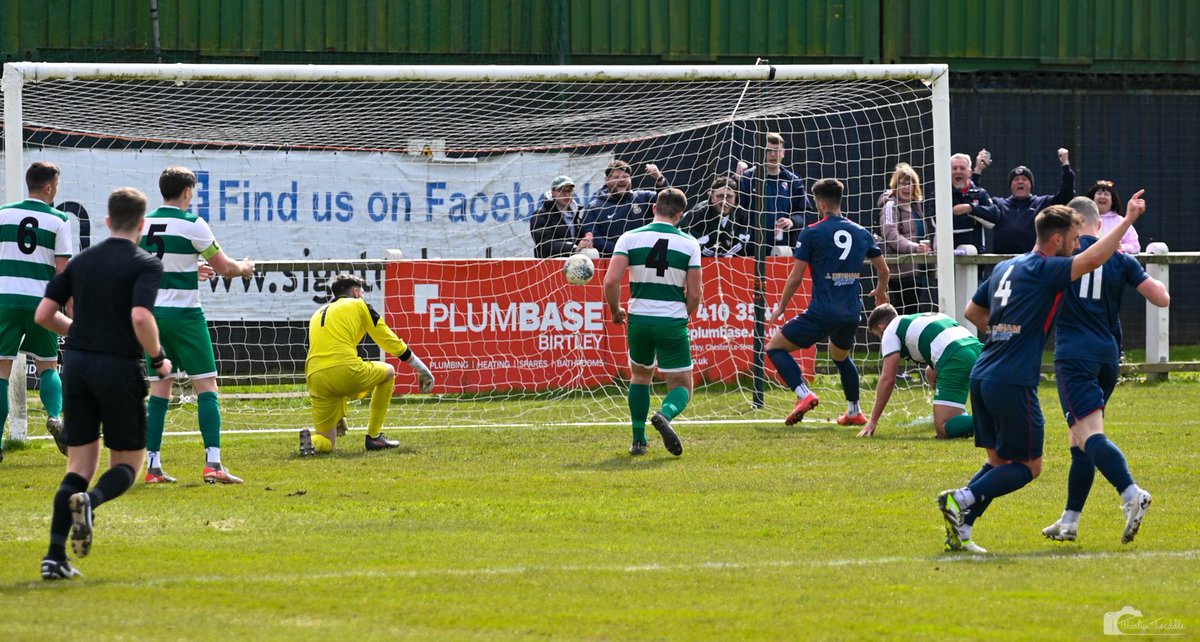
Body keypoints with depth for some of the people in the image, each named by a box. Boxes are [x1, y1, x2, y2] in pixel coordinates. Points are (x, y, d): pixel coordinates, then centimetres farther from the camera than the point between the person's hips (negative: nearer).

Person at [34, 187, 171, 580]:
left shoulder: (82, 261, 10)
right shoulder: (145, 265, -6)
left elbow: (44, 314, 8)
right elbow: (140, 316, -22)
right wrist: (158, 359, -7)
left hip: (77, 365, 5)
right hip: (120, 367, -5)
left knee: (80, 466, 9)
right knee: (127, 465, 8)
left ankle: (55, 556, -4)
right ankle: (89, 501, -27)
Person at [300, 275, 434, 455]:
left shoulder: (318, 314, 30)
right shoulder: (358, 305, 16)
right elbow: (390, 341, 16)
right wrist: (422, 370, 27)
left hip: (315, 379, 5)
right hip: (346, 370, -5)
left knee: (327, 443, 15)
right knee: (388, 372, 27)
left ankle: (312, 440, -21)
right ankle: (374, 437, 22)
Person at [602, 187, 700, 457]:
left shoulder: (630, 238, -1)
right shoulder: (689, 244, -1)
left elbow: (611, 281, -11)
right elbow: (695, 295, -2)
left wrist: (615, 311, 7)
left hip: (639, 320, 2)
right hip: (673, 322, -2)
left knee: (640, 375, 27)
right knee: (681, 386, 7)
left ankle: (638, 439, 20)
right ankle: (665, 415, -27)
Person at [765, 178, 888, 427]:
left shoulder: (812, 233, -5)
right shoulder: (861, 233, 9)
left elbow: (796, 277, -5)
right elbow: (883, 269, 19)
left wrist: (781, 308, 9)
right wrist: (881, 292, 41)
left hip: (821, 313, -6)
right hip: (852, 313, 6)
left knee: (775, 347, 6)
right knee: (840, 356, 33)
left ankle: (804, 394, -12)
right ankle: (854, 412, 34)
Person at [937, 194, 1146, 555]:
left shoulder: (1005, 268, 17)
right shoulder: (1045, 270, -8)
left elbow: (973, 312, 29)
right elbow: (1093, 259, -23)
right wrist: (1129, 219, -18)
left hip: (982, 377, 8)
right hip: (1013, 383, -8)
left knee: (999, 462, 14)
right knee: (1028, 466, 2)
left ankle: (959, 532, 2)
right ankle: (962, 499, -14)